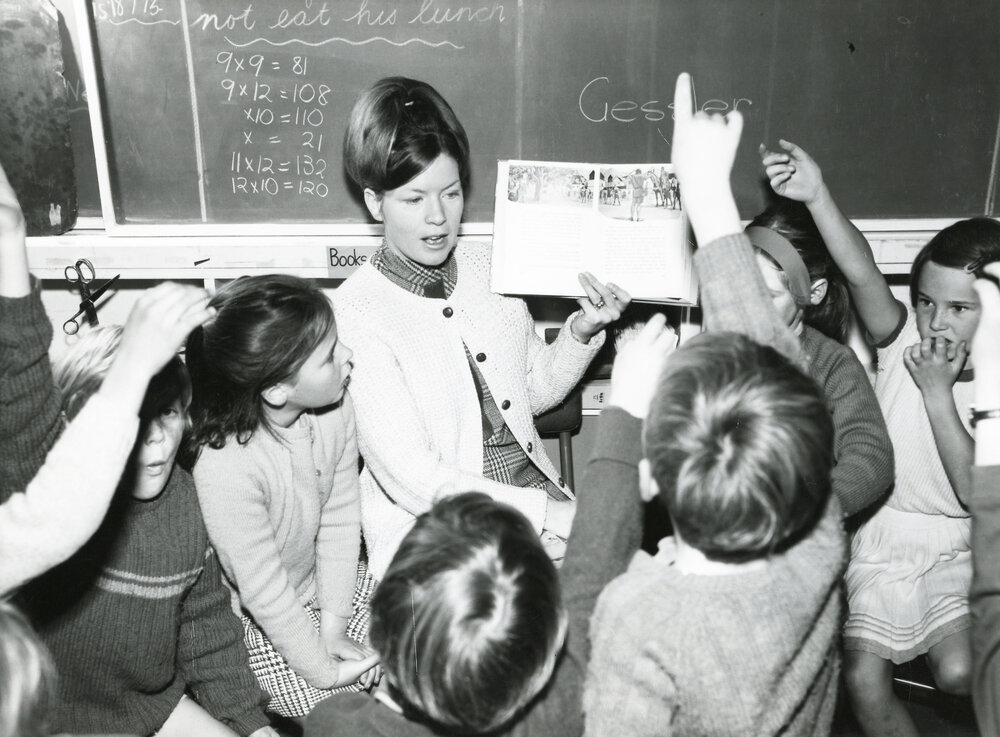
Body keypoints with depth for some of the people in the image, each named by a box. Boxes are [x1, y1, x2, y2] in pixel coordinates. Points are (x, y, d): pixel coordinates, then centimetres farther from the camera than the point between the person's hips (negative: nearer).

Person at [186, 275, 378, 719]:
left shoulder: (334, 408, -19)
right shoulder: (226, 469, -36)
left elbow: (340, 519, -9)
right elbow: (264, 593, -25)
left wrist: (333, 627, -7)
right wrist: (322, 671, -13)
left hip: (320, 584, 6)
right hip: (251, 625, -5)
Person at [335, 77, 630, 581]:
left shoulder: (489, 266, 5)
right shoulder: (356, 312, -13)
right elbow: (414, 480, -18)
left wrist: (581, 331, -2)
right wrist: (556, 514, -22)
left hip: (537, 491, 6)